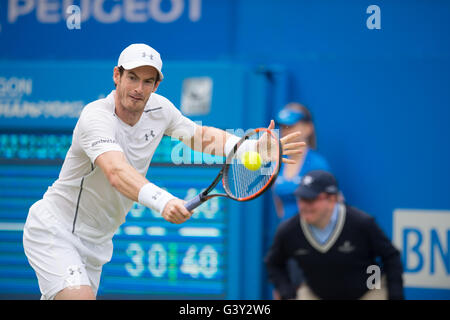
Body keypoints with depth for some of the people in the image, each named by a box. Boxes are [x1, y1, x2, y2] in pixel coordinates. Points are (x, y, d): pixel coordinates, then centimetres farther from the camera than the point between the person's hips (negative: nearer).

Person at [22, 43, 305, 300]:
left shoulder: (159, 108, -3)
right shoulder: (96, 117, -26)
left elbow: (199, 135, 14)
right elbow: (117, 172, -42)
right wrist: (163, 201, -59)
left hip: (96, 242, 8)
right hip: (54, 229, -8)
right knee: (80, 297, -28)